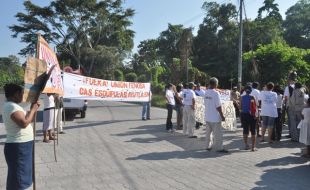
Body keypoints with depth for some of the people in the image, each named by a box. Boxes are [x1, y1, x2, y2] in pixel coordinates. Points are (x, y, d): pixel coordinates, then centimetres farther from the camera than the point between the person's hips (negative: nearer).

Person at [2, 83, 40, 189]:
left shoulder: (11, 106, 15)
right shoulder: (12, 106, -18)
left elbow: (29, 120, 19)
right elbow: (24, 123, -29)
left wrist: (34, 109, 5)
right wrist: (33, 109, -17)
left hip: (21, 146, 10)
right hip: (18, 147, -10)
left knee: (20, 175, 22)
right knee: (18, 178, -1)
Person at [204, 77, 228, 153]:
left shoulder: (206, 92, 4)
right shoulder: (216, 93, -17)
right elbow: (218, 106, -17)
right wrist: (222, 116, -10)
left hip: (207, 117, 7)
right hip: (215, 117, -7)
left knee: (208, 132, 16)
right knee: (218, 133, 2)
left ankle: (208, 146, 25)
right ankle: (219, 148, 7)